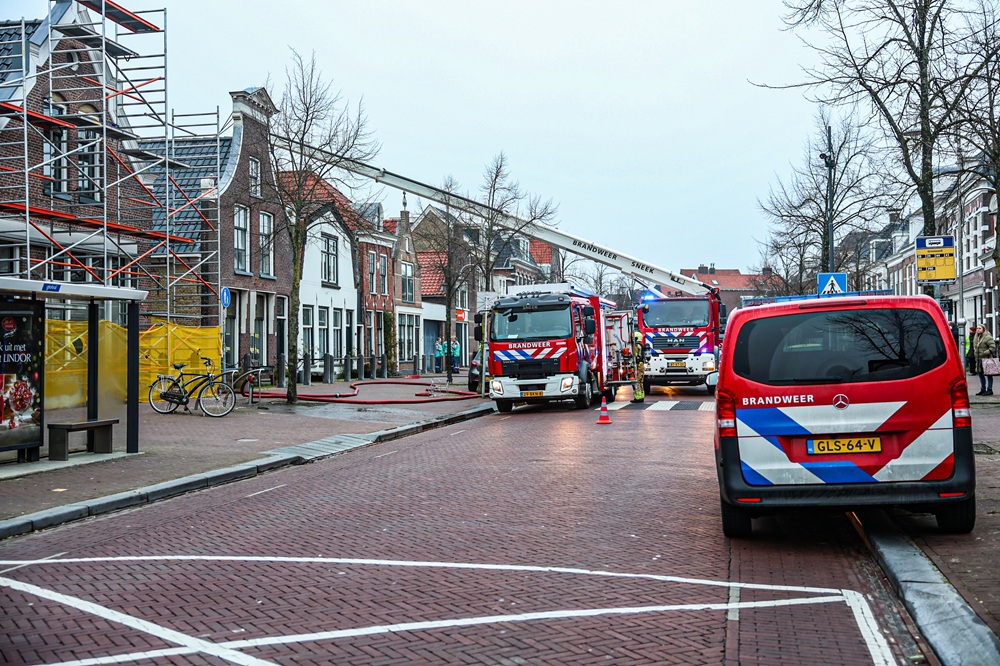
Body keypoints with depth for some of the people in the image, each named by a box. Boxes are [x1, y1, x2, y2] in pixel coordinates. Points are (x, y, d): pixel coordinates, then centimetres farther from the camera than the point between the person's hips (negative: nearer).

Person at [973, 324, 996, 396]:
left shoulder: (988, 337, -12)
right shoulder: (976, 338, 15)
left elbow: (993, 347, -17)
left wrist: (985, 353, -19)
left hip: (986, 359, -9)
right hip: (979, 360, 9)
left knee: (988, 375, -2)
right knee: (981, 375, 13)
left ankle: (989, 390, 2)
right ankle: (982, 389, 21)